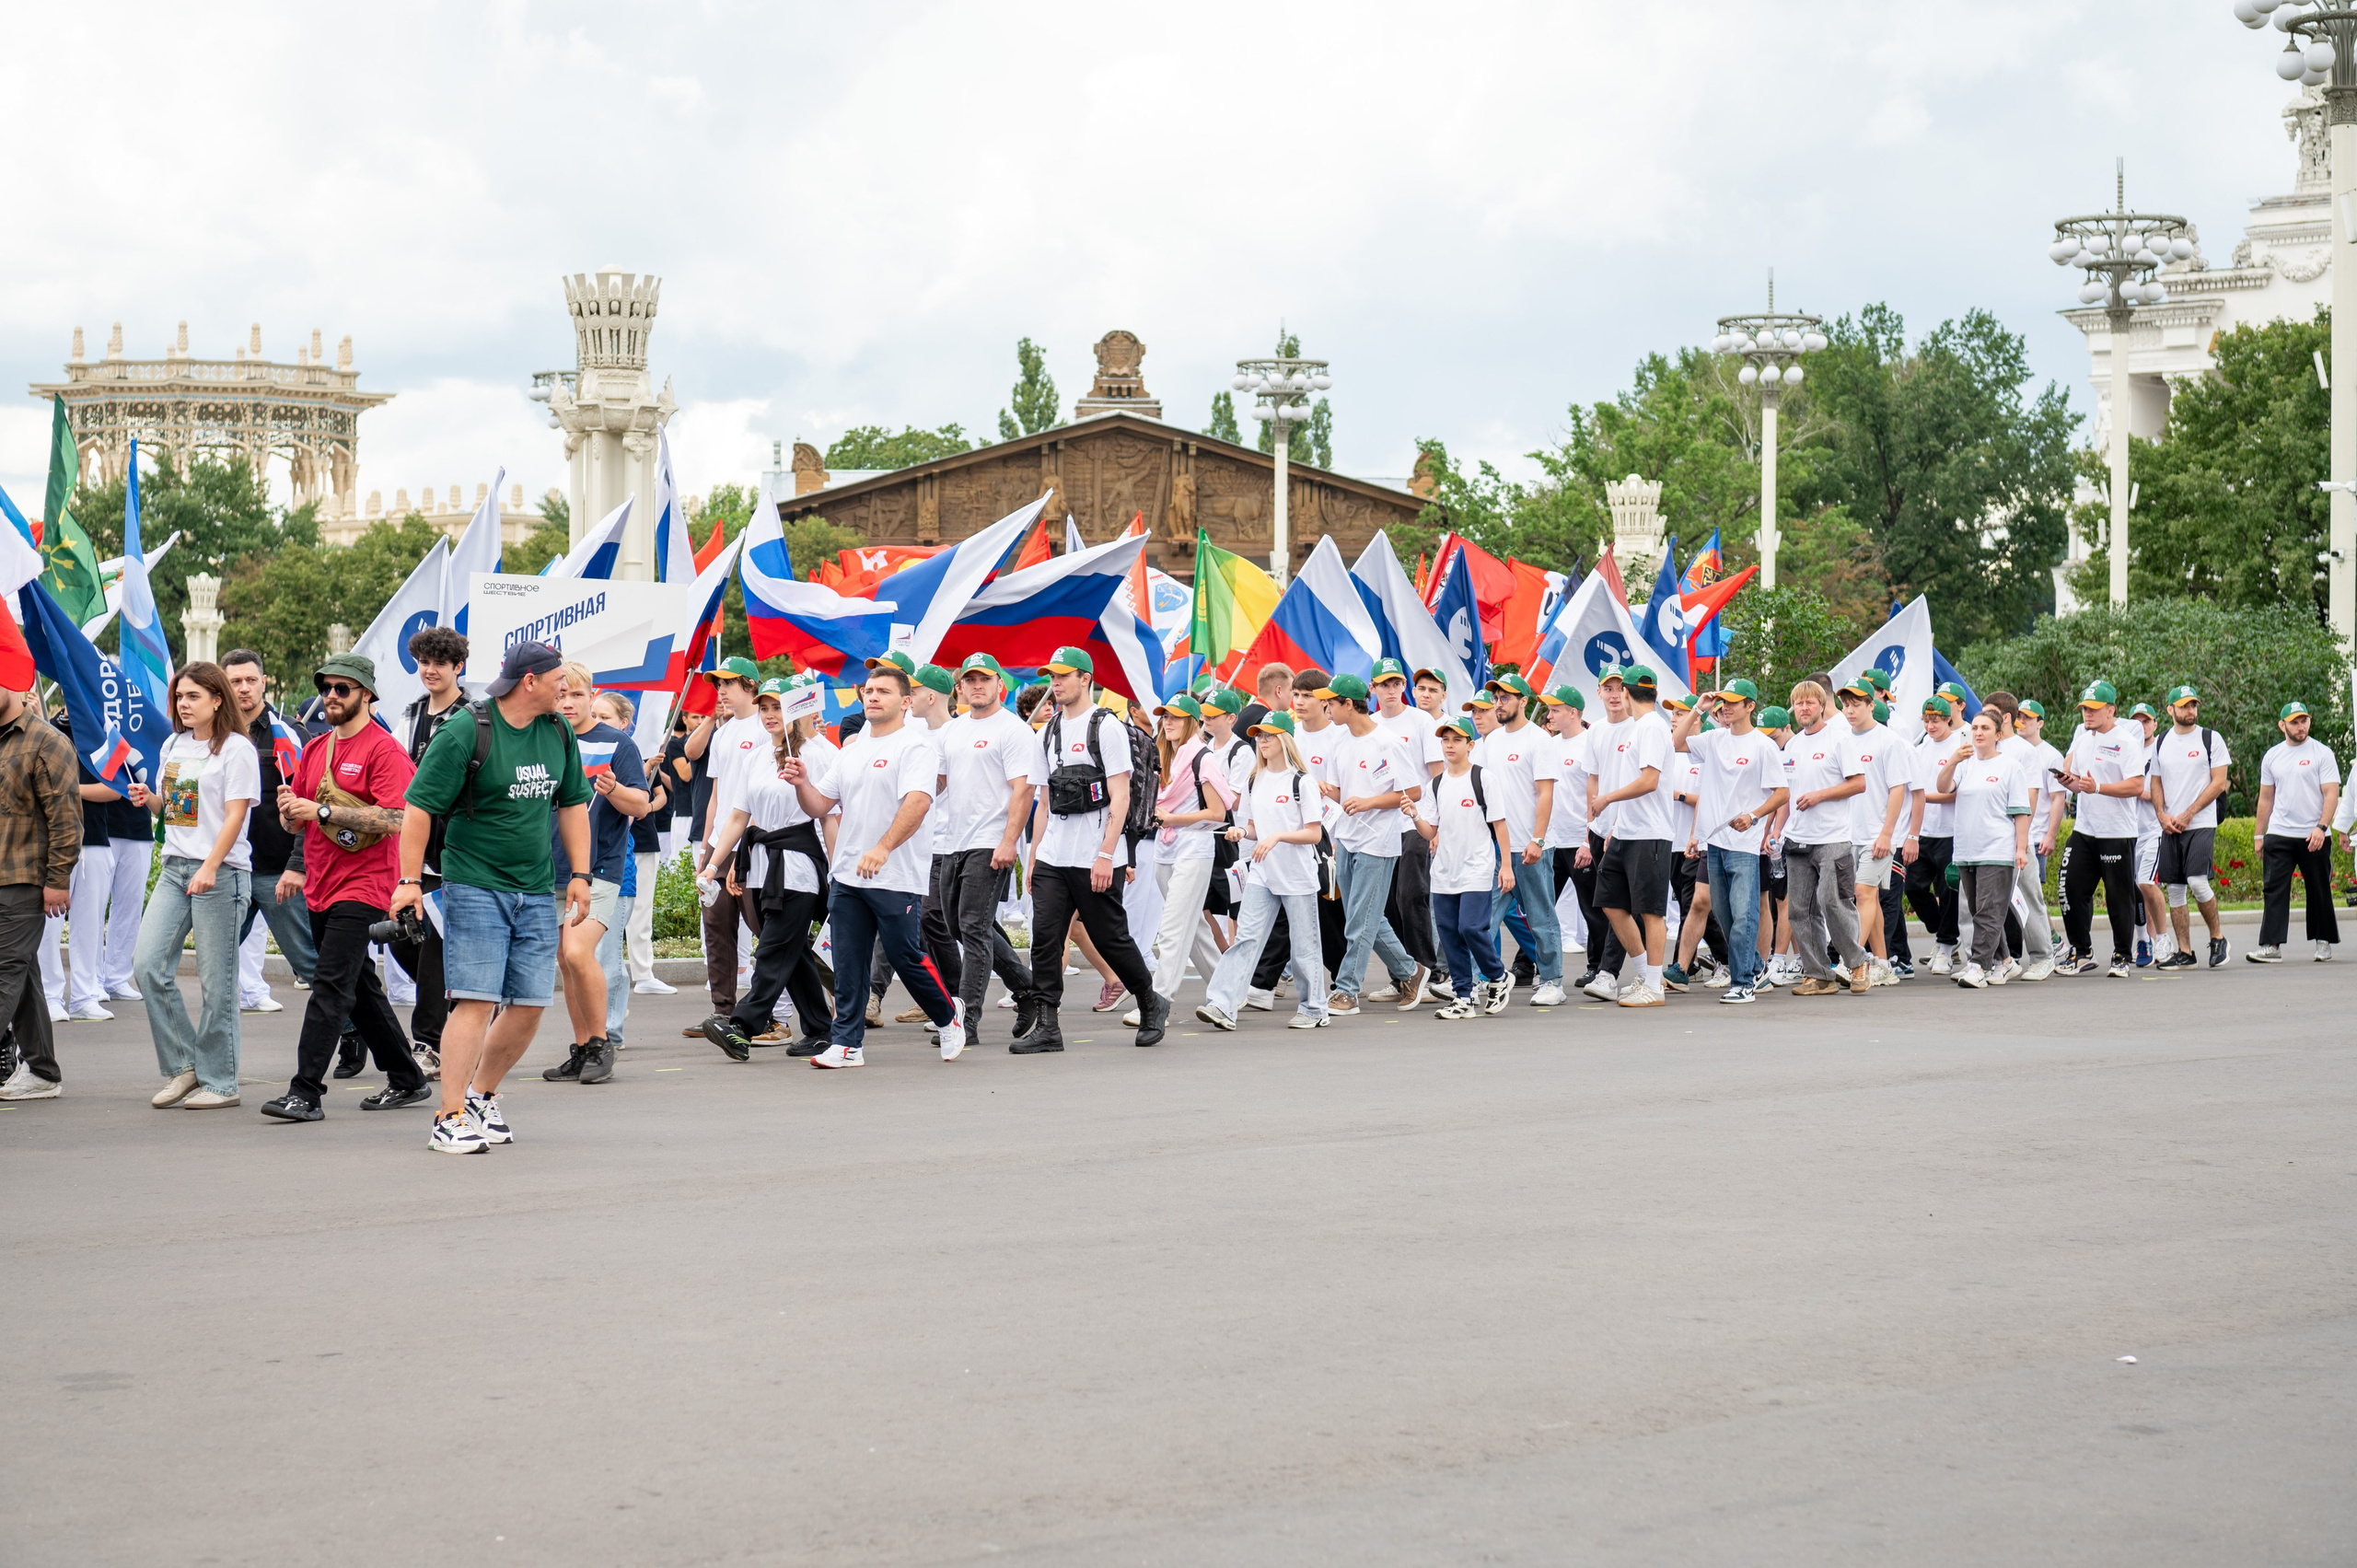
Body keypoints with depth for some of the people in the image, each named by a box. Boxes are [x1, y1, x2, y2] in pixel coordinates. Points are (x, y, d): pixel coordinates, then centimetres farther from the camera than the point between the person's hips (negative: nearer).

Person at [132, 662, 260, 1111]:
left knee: (215, 982, -3)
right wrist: (149, 799, 2)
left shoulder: (236, 749, -6)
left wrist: (210, 868, -23)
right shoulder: (173, 745, 15)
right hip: (175, 868, 7)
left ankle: (219, 1081, 6)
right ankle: (182, 1066, 7)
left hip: (222, 872, -7)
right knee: (149, 965, -4)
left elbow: (235, 816, -12)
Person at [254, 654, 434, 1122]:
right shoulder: (315, 749, 15)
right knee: (360, 988, 15)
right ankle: (407, 1080, 26)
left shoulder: (384, 750, -9)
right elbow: (294, 823, 20)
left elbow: (395, 818, -21)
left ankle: (306, 1093, -19)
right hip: (320, 886, 9)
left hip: (363, 886, -9)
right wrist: (289, 808, -6)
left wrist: (322, 810, -23)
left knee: (331, 985, -16)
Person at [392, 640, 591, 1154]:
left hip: (537, 893, 6)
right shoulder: (466, 732, -11)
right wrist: (410, 881, -13)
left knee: (530, 1006, 5)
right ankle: (451, 1119, -9)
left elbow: (573, 803, 20)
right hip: (475, 885, -6)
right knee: (476, 1001, -12)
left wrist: (580, 874, 14)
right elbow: (419, 806, -9)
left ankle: (482, 1094, 25)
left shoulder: (559, 732, 9)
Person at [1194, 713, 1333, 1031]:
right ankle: (1221, 1005, -15)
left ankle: (1313, 1009, 16)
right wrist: (1242, 832, -3)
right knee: (1246, 937, -5)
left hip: (1298, 876, -5)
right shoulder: (1255, 781, 11)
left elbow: (1314, 834, -11)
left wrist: (1277, 837, -23)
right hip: (1261, 874, 5)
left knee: (1304, 943, 3)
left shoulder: (1302, 782, -8)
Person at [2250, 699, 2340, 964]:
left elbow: (2331, 793, -7)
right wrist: (2259, 835, 14)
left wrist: (2321, 827, -18)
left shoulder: (2322, 753, -1)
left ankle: (2323, 942, 20)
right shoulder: (2272, 756, 11)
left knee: (2320, 892, 6)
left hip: (2314, 837, -3)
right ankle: (2271, 945, -10)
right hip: (2278, 835, 3)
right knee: (2274, 890, -7)